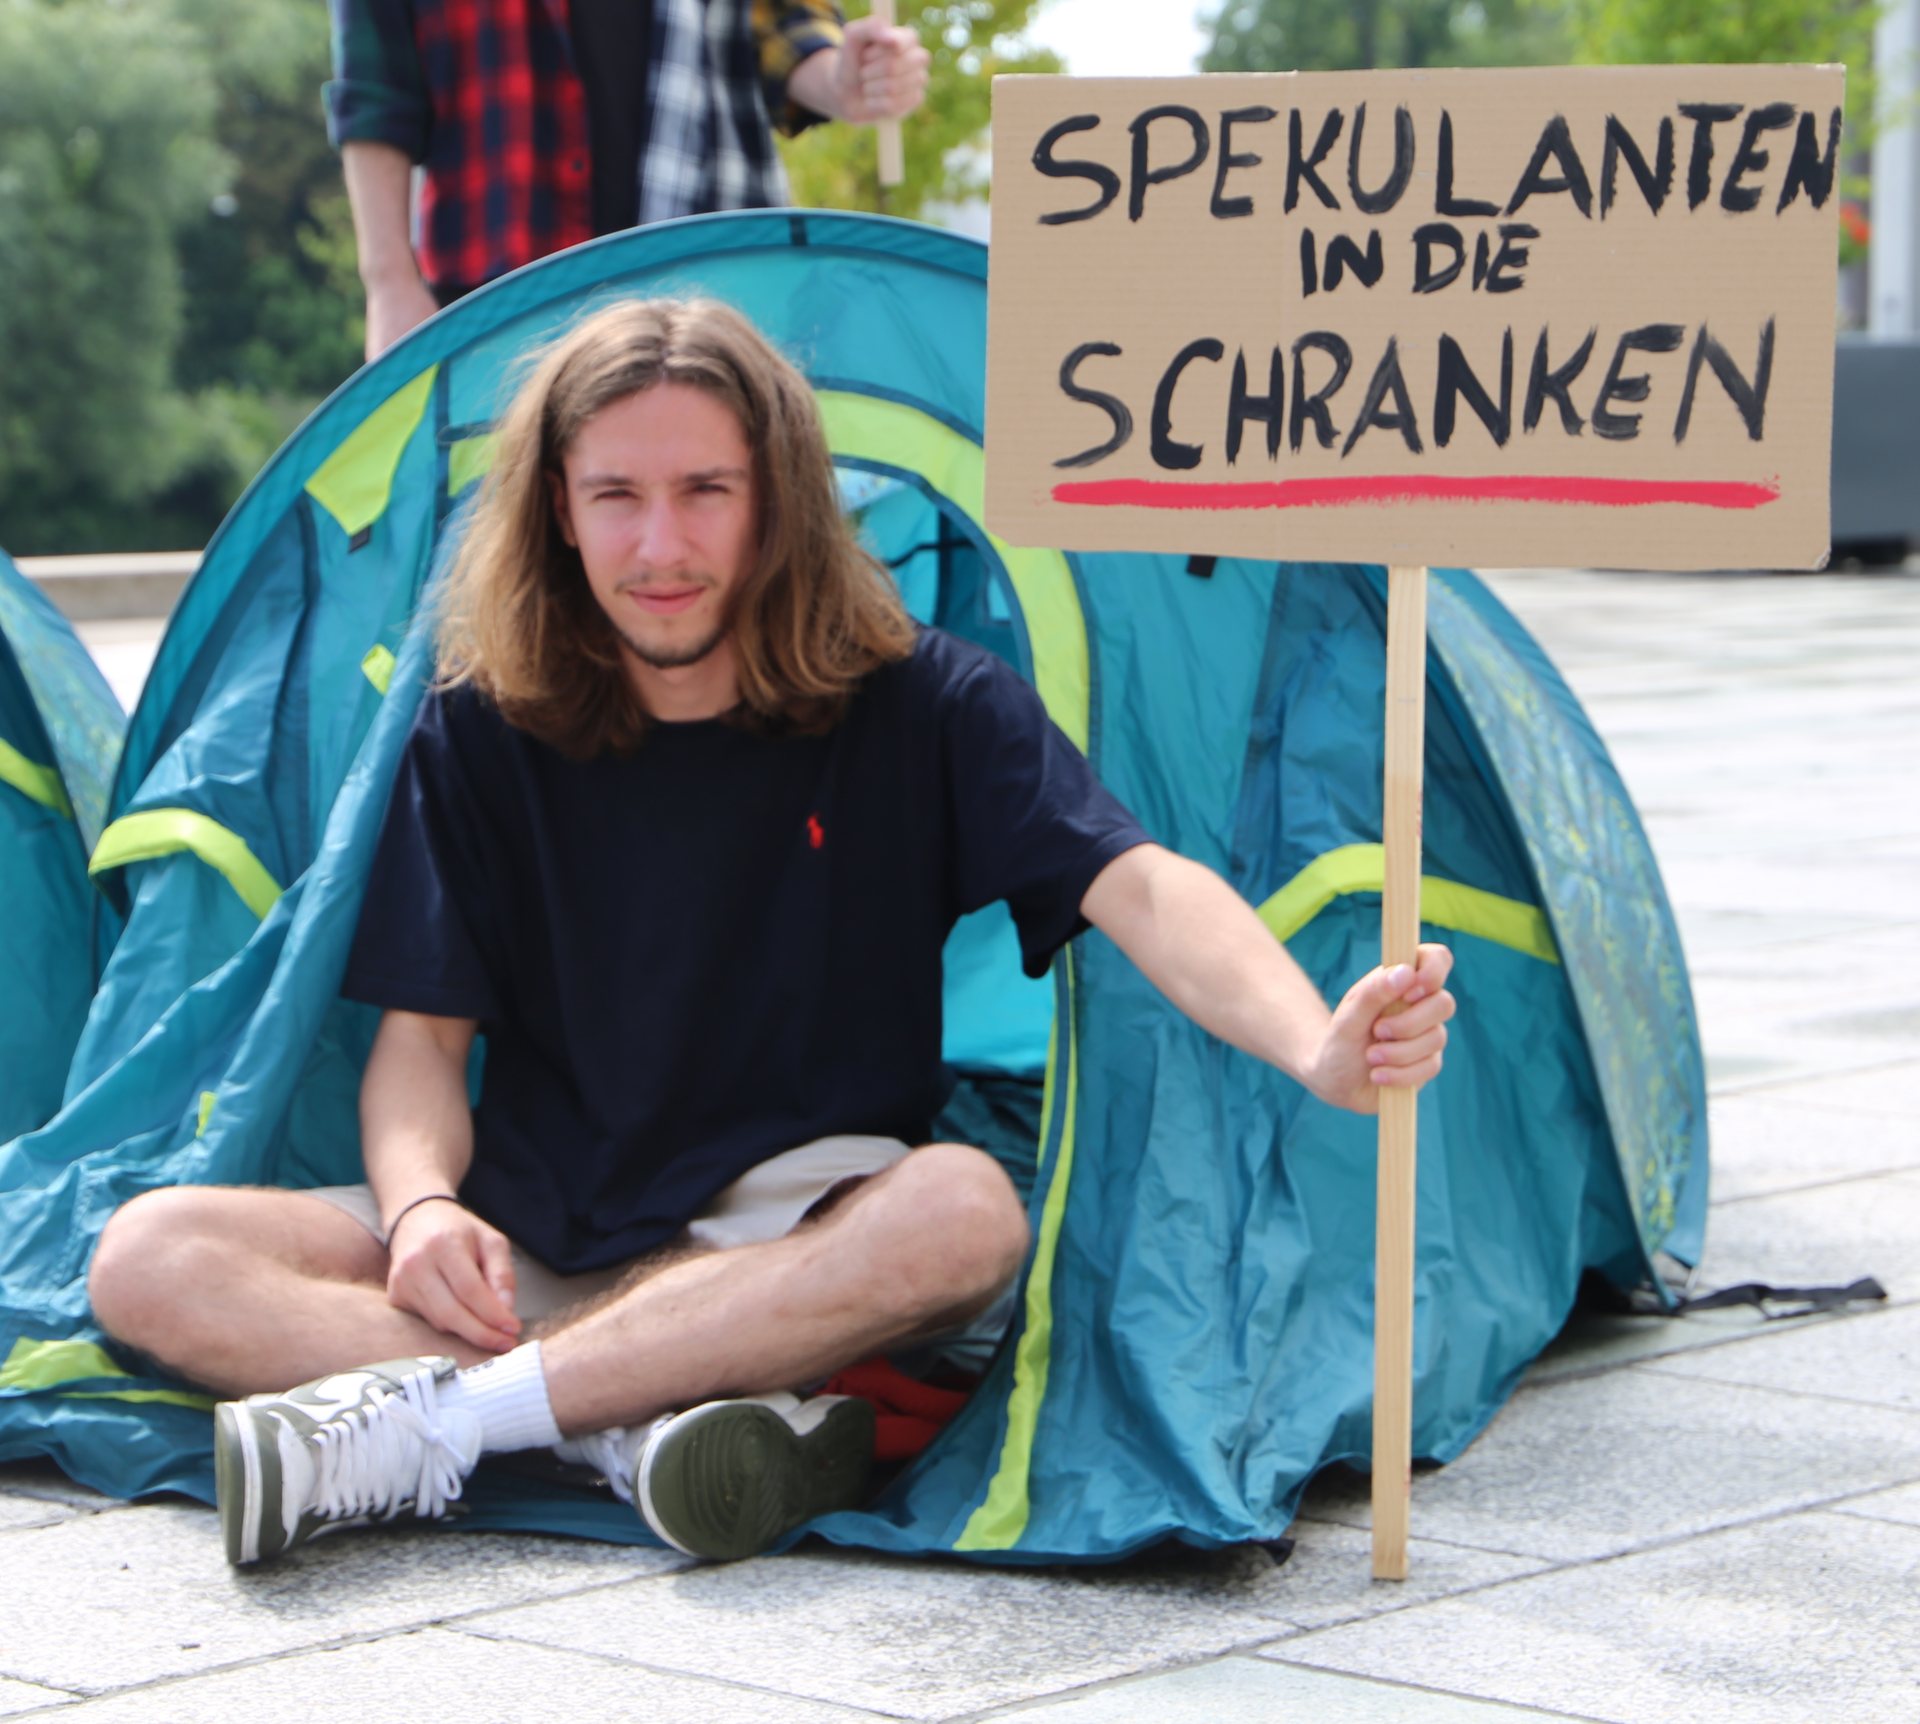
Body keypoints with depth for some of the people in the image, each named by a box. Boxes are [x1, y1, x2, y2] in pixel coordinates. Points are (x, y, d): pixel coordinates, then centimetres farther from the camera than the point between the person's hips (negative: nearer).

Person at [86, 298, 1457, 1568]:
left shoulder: (922, 708, -5)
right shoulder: (481, 736, 1)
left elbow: (1141, 888, -19)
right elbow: (421, 1037, 2)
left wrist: (1317, 1048, -39)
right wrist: (422, 1203, -21)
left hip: (803, 1246, -2)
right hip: (534, 1244, 2)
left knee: (965, 1209, -37)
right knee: (149, 1259, -21)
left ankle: (437, 1421, -35)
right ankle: (642, 1423, -37)